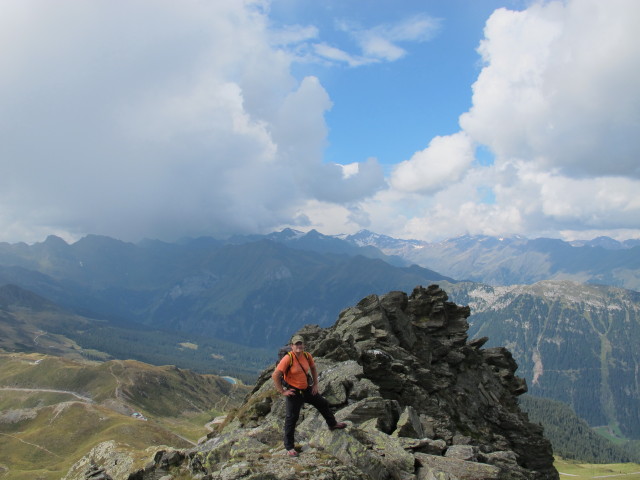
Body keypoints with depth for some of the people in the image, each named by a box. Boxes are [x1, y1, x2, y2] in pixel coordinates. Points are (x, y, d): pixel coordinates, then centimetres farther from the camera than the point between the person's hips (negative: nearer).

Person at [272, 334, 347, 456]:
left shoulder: (307, 356, -4)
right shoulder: (288, 359, -23)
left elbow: (313, 368, 17)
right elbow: (275, 375, -26)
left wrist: (315, 384, 12)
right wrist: (282, 391, -21)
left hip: (306, 389, 7)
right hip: (293, 391, -7)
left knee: (323, 403, 20)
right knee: (291, 418, 0)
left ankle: (332, 424, 46)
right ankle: (289, 447, 14)